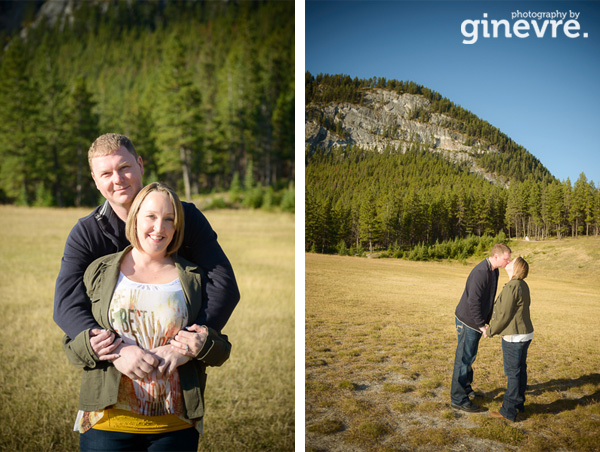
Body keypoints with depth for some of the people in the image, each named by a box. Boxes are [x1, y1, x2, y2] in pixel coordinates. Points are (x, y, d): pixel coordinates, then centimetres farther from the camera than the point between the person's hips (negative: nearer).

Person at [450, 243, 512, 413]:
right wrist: (481, 325, -20)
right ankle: (458, 399, 5)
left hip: (478, 321, 9)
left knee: (470, 357, 20)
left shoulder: (493, 271, 6)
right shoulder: (480, 272, -26)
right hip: (467, 322, -9)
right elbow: (473, 302, -26)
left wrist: (486, 321, 12)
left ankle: (466, 389, 33)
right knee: (464, 359, -2)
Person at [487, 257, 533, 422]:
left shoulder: (511, 287, -22)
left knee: (513, 373, -2)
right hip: (525, 334, 9)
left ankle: (509, 411, 5)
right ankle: (518, 403, 30)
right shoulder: (522, 285, 8)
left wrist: (490, 331, -6)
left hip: (514, 337, -9)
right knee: (520, 370, 18)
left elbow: (504, 315, -20)